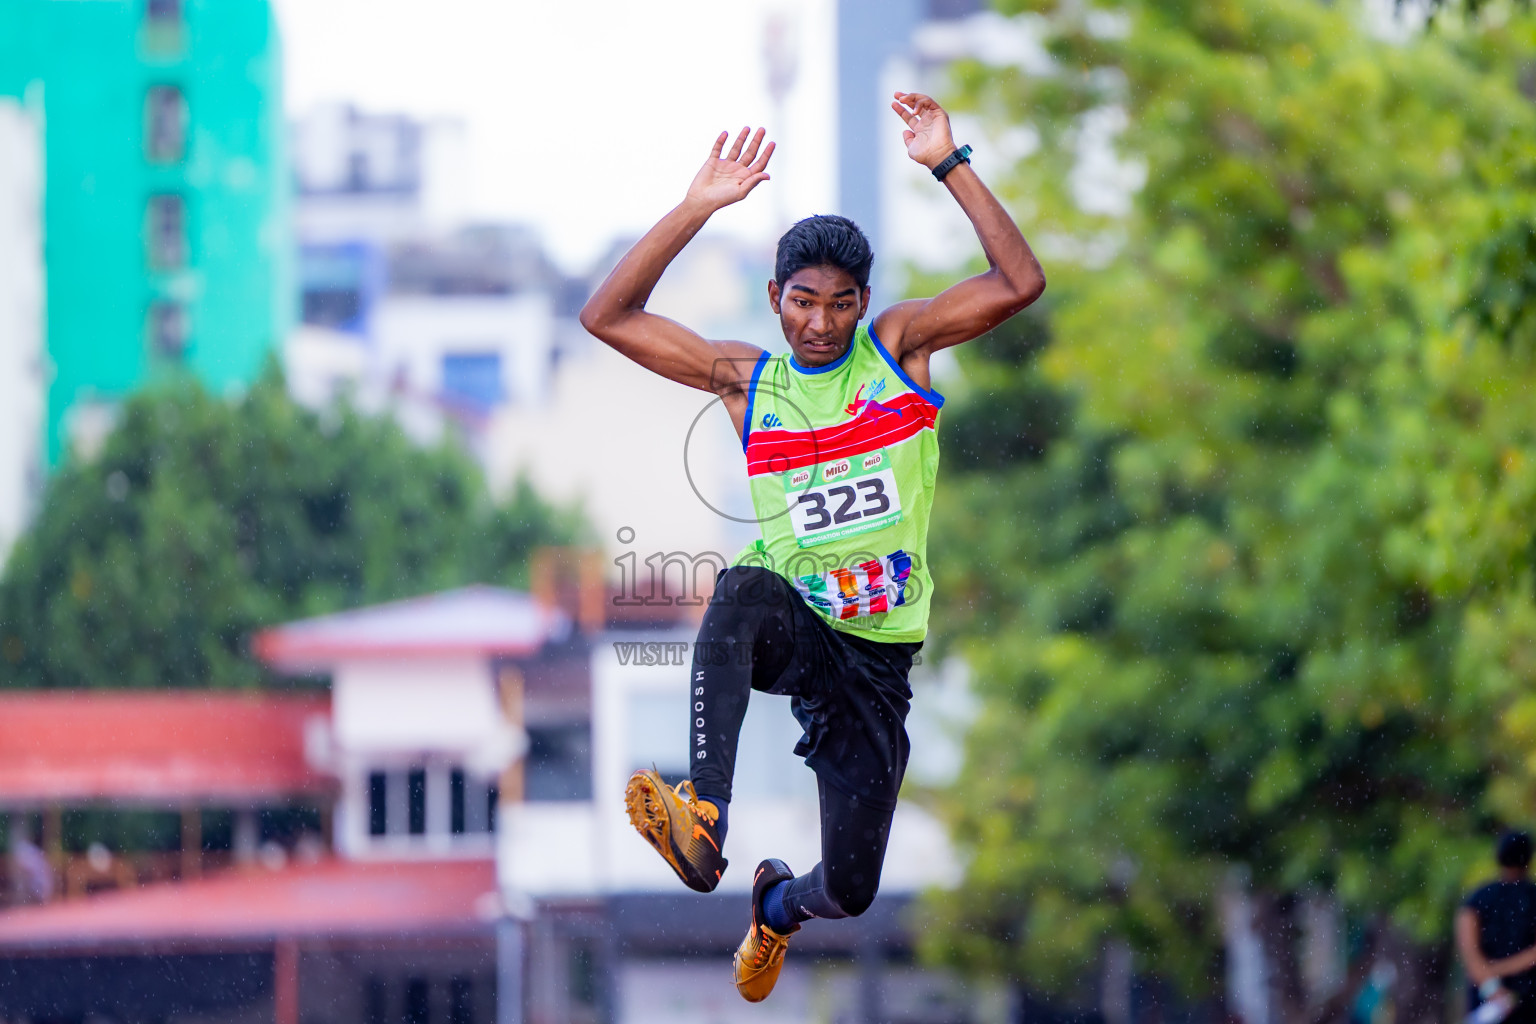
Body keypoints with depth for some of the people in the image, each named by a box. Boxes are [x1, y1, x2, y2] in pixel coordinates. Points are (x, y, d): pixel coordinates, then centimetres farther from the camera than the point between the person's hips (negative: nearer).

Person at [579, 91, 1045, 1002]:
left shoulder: (900, 345, 3)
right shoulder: (746, 379, 4)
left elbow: (1020, 284, -10)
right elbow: (609, 317, -3)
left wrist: (949, 166, -16)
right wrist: (698, 209, -10)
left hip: (879, 655, 1)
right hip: (791, 622, -1)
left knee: (851, 890, 2)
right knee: (743, 591, -41)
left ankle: (780, 905, 43)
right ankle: (704, 824, -55)